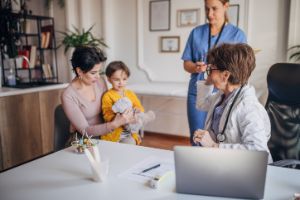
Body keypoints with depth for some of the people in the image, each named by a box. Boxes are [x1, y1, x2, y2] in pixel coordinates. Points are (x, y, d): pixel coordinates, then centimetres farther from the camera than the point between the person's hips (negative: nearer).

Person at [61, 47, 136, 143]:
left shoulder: (100, 82, -2)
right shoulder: (68, 96, -18)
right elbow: (85, 131, -19)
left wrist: (125, 117, -13)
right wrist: (115, 124, -31)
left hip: (104, 133, 5)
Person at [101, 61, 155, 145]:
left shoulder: (130, 93, 11)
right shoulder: (107, 96, -7)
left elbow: (140, 107, 10)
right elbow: (107, 116, -15)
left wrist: (138, 110, -17)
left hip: (130, 132, 5)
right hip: (115, 131, -5)